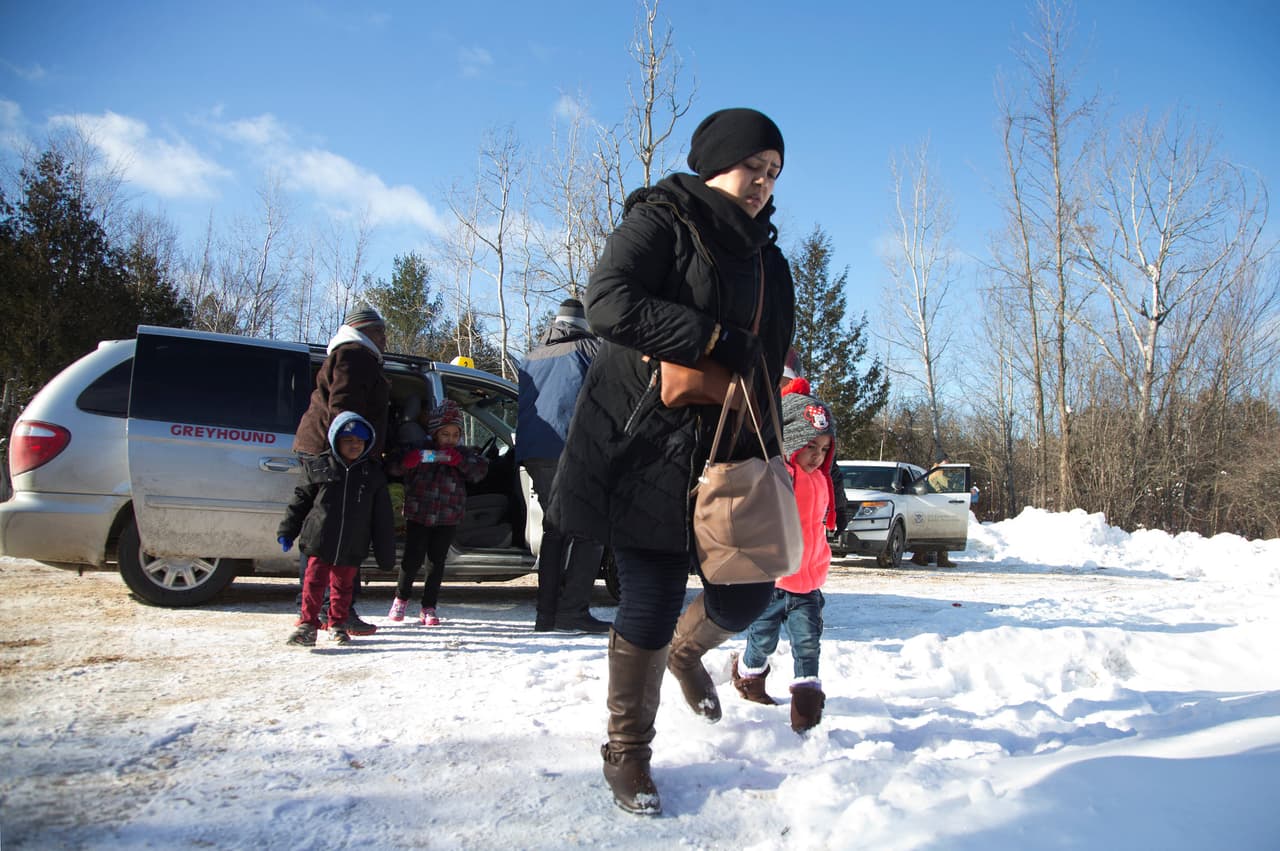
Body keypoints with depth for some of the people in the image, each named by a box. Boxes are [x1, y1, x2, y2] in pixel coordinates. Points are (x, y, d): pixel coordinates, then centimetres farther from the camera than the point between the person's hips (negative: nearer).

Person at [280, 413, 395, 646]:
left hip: (352, 548, 1)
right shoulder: (318, 467, 3)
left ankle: (337, 625, 25)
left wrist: (386, 554, 5)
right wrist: (287, 532, 7)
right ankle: (308, 624, 8)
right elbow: (300, 501, 9)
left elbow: (383, 519, 6)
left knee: (343, 585, 10)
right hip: (319, 541, -1)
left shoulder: (374, 474, 4)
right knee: (314, 582, -2)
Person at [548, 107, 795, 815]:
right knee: (650, 605, -4)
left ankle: (686, 651, 41)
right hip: (644, 449, -6)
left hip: (725, 456, 7)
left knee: (746, 596, 4)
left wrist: (764, 459, 14)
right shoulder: (660, 219, -2)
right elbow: (609, 302, -19)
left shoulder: (767, 259, 19)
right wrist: (716, 340, -19)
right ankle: (627, 753, 19)